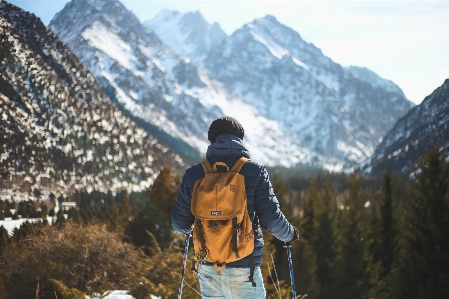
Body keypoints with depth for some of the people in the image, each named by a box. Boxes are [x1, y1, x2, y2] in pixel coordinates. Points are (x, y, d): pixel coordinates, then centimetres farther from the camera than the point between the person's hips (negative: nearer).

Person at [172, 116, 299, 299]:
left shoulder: (194, 174, 1)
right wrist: (290, 235, 13)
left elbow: (180, 222, 4)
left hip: (207, 267, 3)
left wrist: (185, 230, 28)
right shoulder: (255, 171, -7)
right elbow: (271, 219, -8)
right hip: (243, 268, -3)